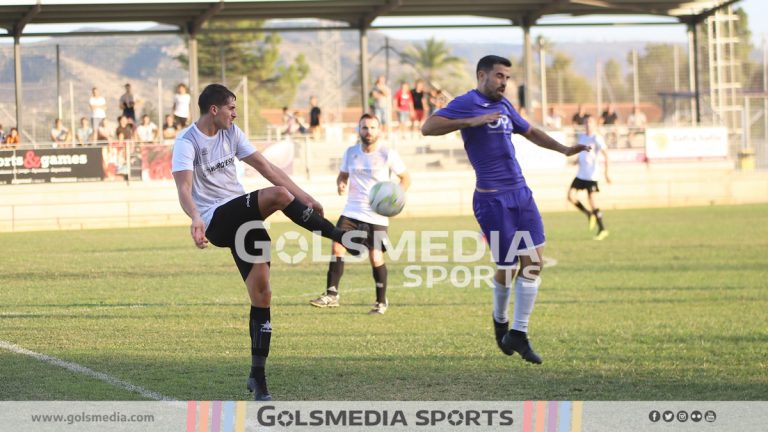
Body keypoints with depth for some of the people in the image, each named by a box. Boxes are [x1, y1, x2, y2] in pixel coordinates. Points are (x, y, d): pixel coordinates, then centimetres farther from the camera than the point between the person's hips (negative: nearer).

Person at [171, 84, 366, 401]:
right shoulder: (187, 142, -9)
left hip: (243, 215, 7)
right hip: (216, 221, -7)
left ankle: (258, 377, 2)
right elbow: (184, 188, -23)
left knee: (261, 293, -5)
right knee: (278, 195, -29)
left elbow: (265, 167, 16)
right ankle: (342, 238, -19)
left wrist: (304, 198, 12)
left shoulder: (231, 133, 13)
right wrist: (195, 218, -43)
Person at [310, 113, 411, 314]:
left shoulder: (387, 154, -6)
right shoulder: (351, 153, 5)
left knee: (376, 258, -5)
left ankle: (382, 301, 14)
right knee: (336, 247, -13)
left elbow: (405, 178, 3)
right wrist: (341, 184, -5)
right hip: (351, 211, 3)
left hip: (377, 215, -3)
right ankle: (331, 295, -9)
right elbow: (343, 175, 19)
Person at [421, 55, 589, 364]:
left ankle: (518, 334, 6)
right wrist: (471, 122, -27)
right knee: (506, 267, -2)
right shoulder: (467, 103, -8)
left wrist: (563, 149, 21)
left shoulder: (503, 105, 17)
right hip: (492, 199, -7)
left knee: (533, 262, -1)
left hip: (521, 194, 7)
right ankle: (500, 320, 27)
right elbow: (428, 128, -20)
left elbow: (530, 132, 33)